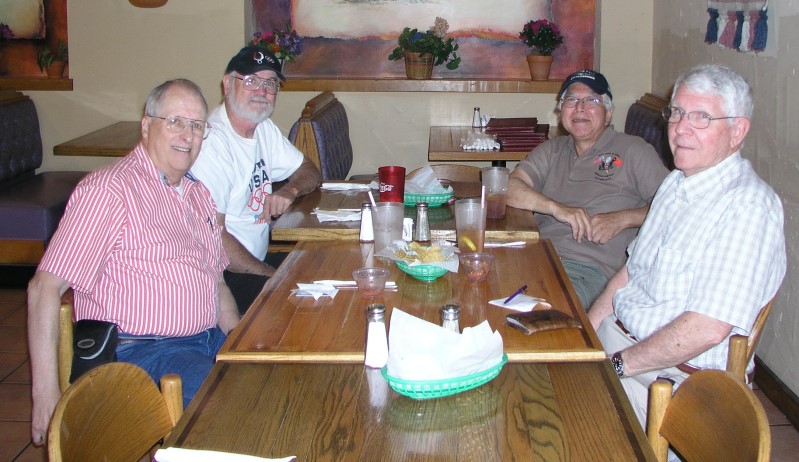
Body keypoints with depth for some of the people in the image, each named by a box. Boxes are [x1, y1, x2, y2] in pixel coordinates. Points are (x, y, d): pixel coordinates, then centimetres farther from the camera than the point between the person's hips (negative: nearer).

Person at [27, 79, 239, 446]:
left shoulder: (198, 195, 19)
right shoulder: (107, 191, -9)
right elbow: (44, 288, -13)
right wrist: (46, 396, -18)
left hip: (213, 341, 9)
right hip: (141, 349, -8)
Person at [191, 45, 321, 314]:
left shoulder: (264, 128, 10)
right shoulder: (211, 143, -19)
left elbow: (309, 172, 20)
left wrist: (290, 190, -5)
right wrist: (274, 275, -18)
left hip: (258, 260, 9)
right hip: (220, 276, -9)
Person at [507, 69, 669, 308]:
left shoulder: (632, 150, 11)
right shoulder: (552, 150, 24)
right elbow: (509, 187, 7)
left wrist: (623, 219, -11)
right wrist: (557, 208, -9)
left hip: (589, 268, -4)